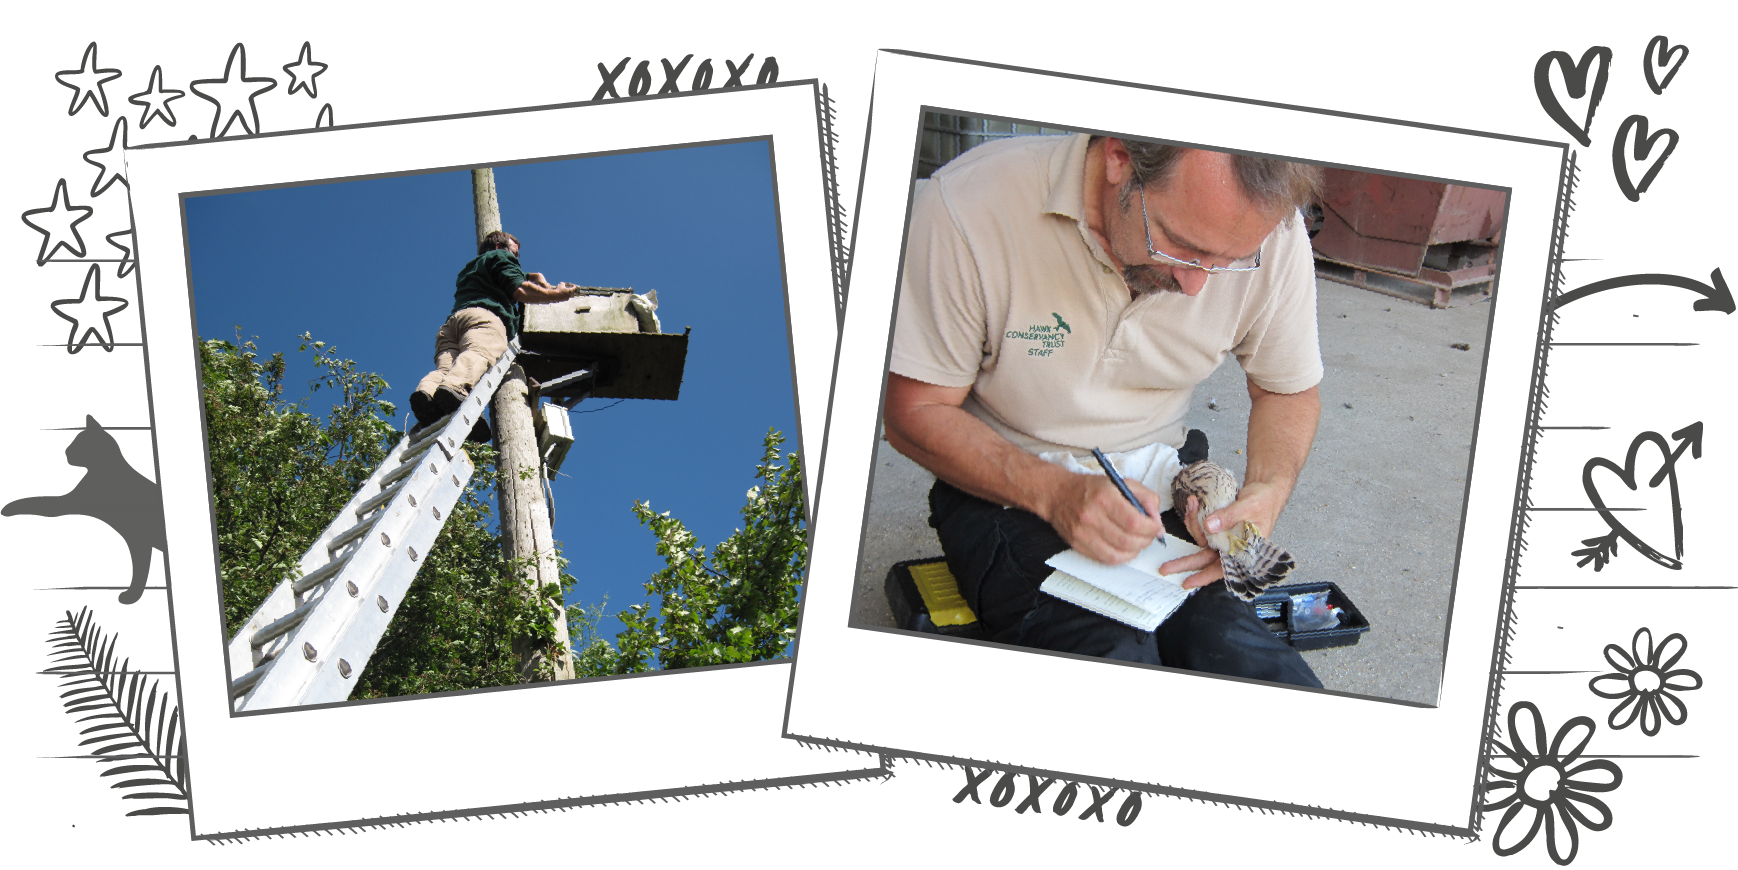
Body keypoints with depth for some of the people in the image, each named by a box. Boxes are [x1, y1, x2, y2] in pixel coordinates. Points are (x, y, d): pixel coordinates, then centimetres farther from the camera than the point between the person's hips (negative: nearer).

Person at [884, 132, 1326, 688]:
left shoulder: (1271, 235, -12)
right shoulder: (968, 208, -22)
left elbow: (1290, 391, 7)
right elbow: (914, 412, -12)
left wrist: (1269, 491, -14)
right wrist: (1055, 493, -26)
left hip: (1156, 492, 3)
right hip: (1007, 492, -2)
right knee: (1108, 655, -33)